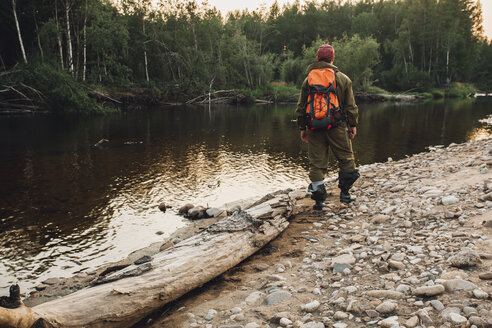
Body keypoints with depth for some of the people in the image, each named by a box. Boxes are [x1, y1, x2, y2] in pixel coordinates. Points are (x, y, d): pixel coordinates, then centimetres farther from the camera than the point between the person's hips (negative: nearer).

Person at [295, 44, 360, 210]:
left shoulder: (308, 79, 9)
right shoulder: (342, 79, 4)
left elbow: (301, 106, 9)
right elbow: (350, 105, 3)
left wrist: (302, 127, 14)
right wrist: (353, 125, 12)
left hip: (314, 128, 2)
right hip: (336, 127, -2)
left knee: (316, 163, 5)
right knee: (346, 159, 14)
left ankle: (318, 199, 7)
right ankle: (344, 193, 16)